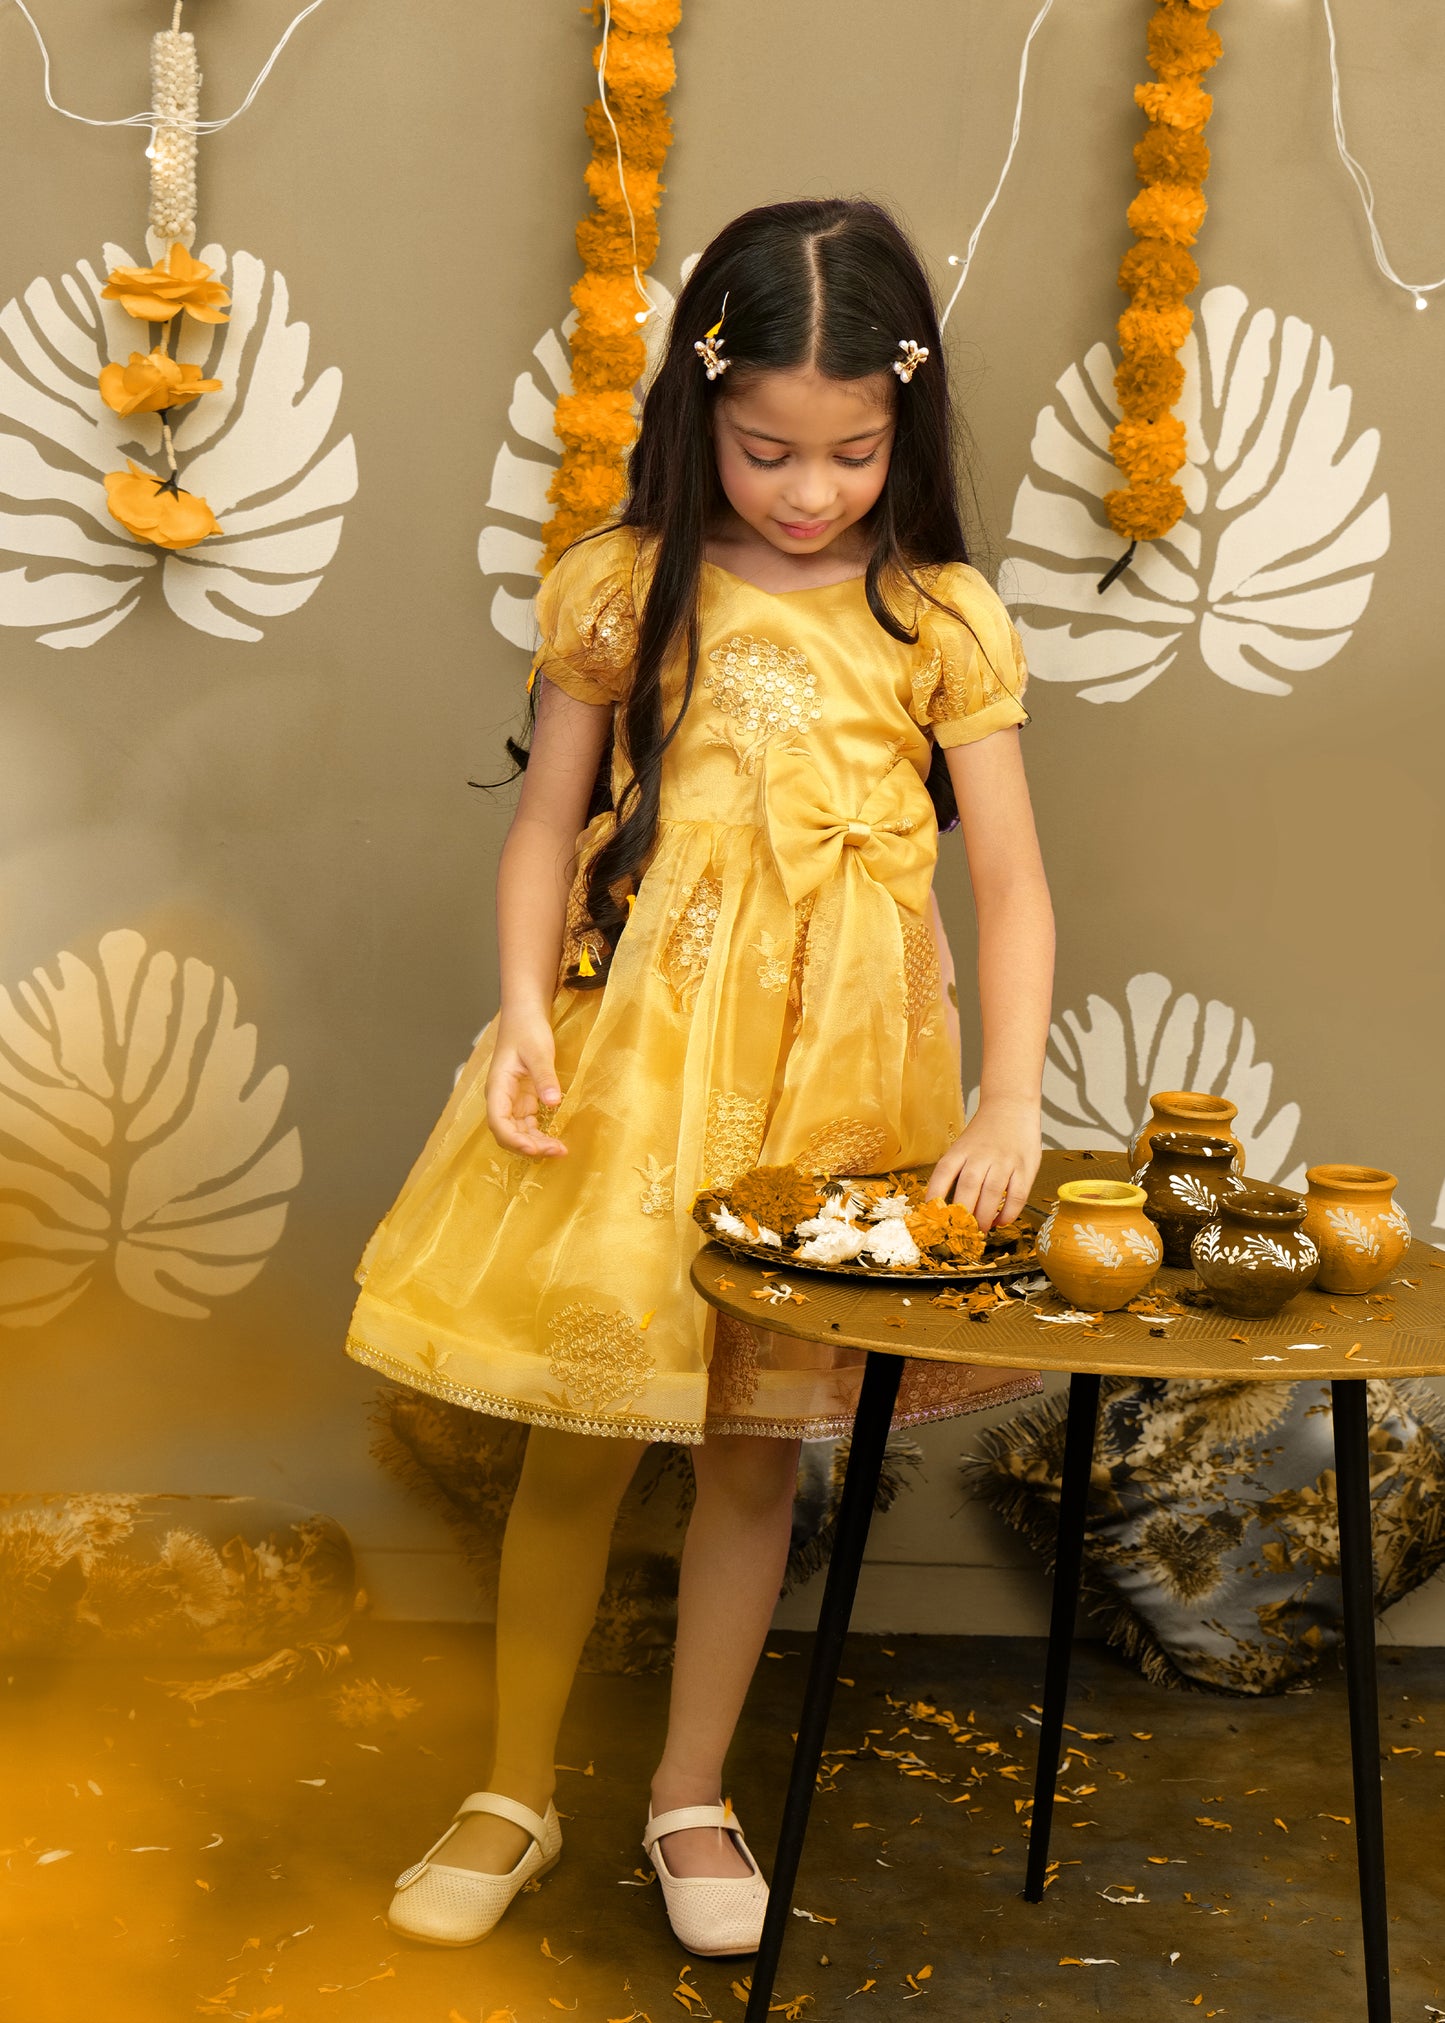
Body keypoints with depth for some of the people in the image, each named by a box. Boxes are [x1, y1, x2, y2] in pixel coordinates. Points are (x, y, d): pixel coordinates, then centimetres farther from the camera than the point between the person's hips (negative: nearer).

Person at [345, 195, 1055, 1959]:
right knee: (577, 1430, 7)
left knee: (758, 1439, 12)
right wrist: (524, 1007, -14)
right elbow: (548, 823, 2)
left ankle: (692, 1793, 31)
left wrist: (1011, 1099, -18)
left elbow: (1011, 883, -5)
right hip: (632, 1051, 0)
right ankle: (515, 1793, 26)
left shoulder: (943, 621, -3)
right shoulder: (624, 588, -2)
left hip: (837, 1075, 1)